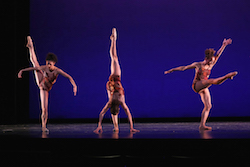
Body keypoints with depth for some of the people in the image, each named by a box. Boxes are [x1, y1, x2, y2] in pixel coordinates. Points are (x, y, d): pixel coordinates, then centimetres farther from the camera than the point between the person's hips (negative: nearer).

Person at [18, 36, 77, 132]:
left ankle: (44, 126, 8)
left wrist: (74, 85, -51)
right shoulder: (45, 67, -23)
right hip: (40, 82, 2)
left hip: (45, 89, -2)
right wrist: (22, 71, -9)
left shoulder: (57, 71, -31)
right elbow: (33, 68, -11)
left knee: (45, 108, -5)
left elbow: (69, 77, -38)